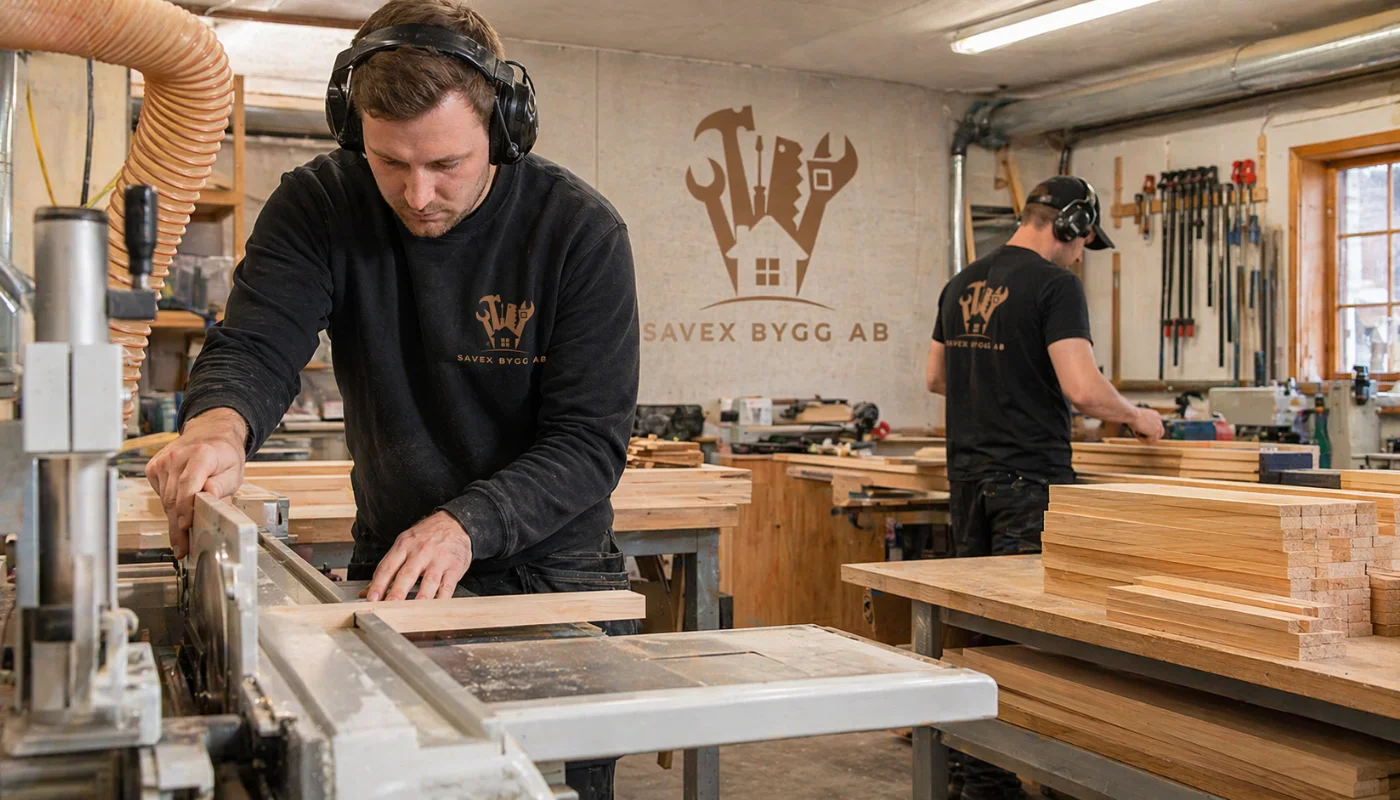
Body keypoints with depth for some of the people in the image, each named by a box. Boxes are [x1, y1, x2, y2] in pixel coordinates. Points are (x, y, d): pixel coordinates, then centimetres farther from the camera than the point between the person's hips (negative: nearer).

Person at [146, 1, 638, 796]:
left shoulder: (581, 230, -16)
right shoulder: (320, 207, -8)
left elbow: (591, 440, -18)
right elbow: (254, 347, -18)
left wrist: (468, 523, -34)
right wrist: (220, 420, -42)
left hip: (556, 574, -1)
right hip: (391, 575, 2)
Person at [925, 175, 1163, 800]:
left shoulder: (962, 284, 13)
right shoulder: (1054, 285, -12)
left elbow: (935, 378, 21)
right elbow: (1082, 389, -20)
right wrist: (1136, 416, -3)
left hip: (967, 474, 8)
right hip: (1029, 478, -8)